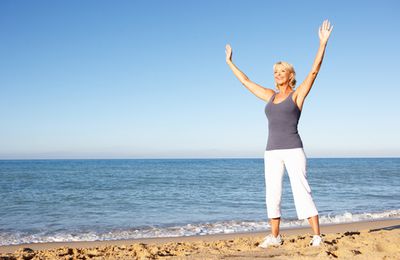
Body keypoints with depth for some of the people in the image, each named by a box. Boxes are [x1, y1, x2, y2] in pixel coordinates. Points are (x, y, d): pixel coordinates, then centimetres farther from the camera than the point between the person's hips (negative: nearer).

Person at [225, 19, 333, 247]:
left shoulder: (298, 94, 2)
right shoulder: (270, 96, 16)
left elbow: (314, 71, -9)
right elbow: (246, 81, 24)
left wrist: (323, 43, -16)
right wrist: (230, 62, 29)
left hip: (293, 150, -5)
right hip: (272, 152, 5)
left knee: (302, 191, -10)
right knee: (272, 195, 5)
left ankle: (317, 236, -6)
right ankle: (274, 237, 16)